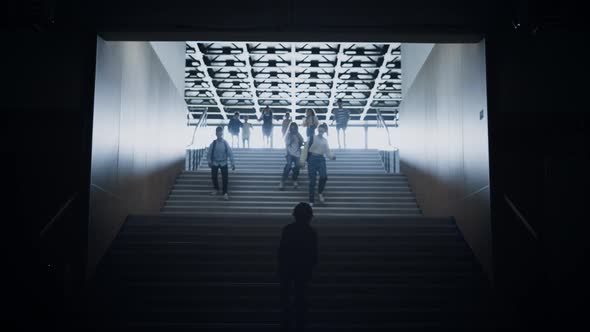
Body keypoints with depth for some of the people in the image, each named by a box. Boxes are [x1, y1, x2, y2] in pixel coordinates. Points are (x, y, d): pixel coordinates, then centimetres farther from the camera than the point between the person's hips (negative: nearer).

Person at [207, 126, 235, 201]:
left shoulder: (225, 143, -7)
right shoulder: (213, 143, -7)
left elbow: (230, 153, -6)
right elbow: (209, 153, -1)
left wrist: (233, 163, -9)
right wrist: (209, 162, -8)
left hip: (223, 163, -1)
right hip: (215, 163, 1)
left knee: (224, 178, -7)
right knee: (214, 176, 4)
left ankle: (225, 193, 2)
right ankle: (216, 189, 28)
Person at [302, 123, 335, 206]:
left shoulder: (325, 141, 12)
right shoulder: (312, 138, -1)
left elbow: (328, 151, 10)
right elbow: (306, 149, -4)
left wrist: (332, 156, -11)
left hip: (321, 159, 3)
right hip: (312, 159, -3)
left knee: (324, 176, -20)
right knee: (312, 180, -3)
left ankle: (320, 193, 7)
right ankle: (311, 201, 7)